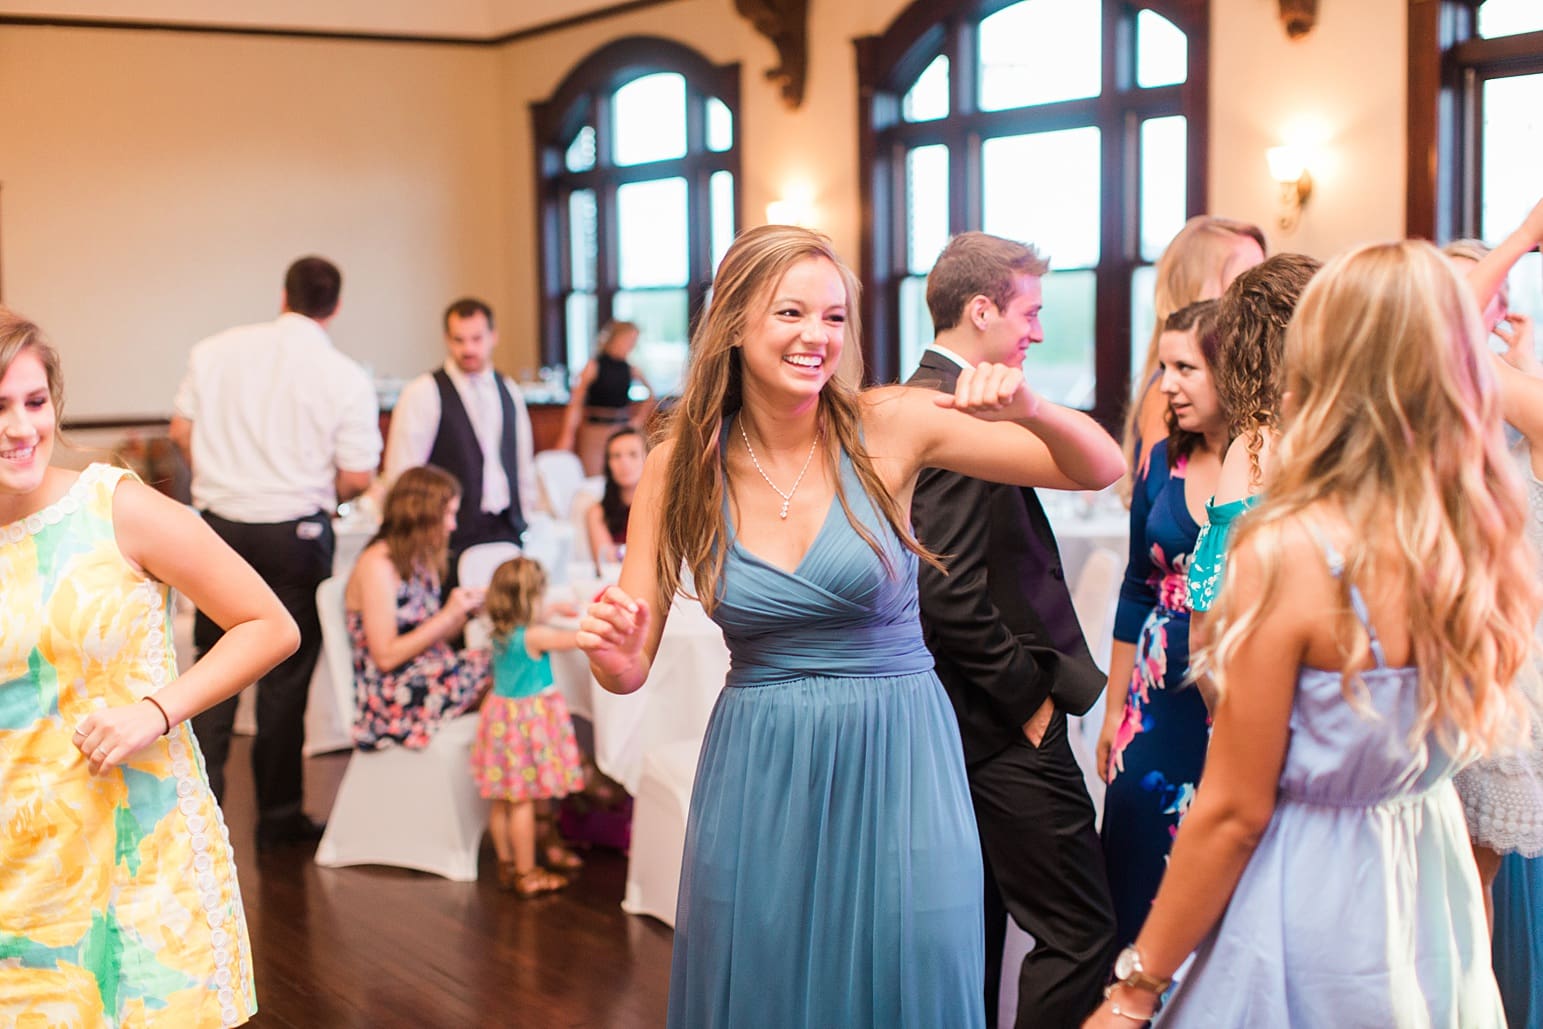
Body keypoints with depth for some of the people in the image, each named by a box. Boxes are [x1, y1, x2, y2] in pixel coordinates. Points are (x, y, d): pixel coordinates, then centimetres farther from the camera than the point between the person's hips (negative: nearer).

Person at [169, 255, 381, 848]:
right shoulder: (346, 378, -7)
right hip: (295, 532, -2)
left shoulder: (215, 351, 0)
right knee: (285, 675, 8)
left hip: (220, 525, 2)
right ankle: (279, 817, 16)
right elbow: (357, 477, -9)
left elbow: (181, 430, 6)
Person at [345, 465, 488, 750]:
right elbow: (386, 656, -16)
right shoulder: (377, 565, -11)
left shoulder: (422, 561, 16)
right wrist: (449, 615, -14)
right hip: (395, 698, -8)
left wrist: (465, 611, 0)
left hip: (427, 678, 8)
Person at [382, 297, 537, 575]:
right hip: (451, 537, -4)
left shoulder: (509, 392, 13)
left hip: (507, 530, 5)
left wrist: (523, 514, 15)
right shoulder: (422, 393, -4)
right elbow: (401, 475, -5)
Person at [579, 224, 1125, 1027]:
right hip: (758, 778, 1)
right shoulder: (677, 470, -5)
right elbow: (629, 668, -1)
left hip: (894, 760, -1)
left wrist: (1027, 410, -26)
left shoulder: (888, 426, -8)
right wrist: (612, 649, -24)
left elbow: (1100, 470, -6)